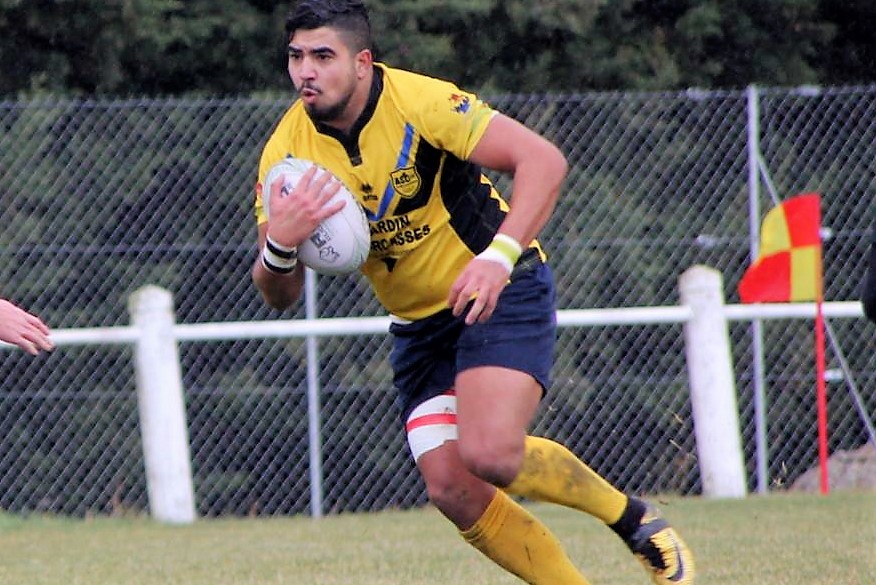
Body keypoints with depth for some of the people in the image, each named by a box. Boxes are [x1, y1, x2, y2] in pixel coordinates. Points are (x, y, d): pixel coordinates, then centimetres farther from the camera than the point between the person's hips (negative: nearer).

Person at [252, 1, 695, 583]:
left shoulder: (418, 101, -21)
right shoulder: (286, 153, -8)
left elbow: (544, 160, -23)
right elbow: (280, 294, -5)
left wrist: (500, 255, -36)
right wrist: (280, 245, -29)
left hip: (502, 293, -5)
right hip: (418, 326, 5)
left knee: (490, 454, -25)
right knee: (451, 487, -10)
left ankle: (630, 516, 2)